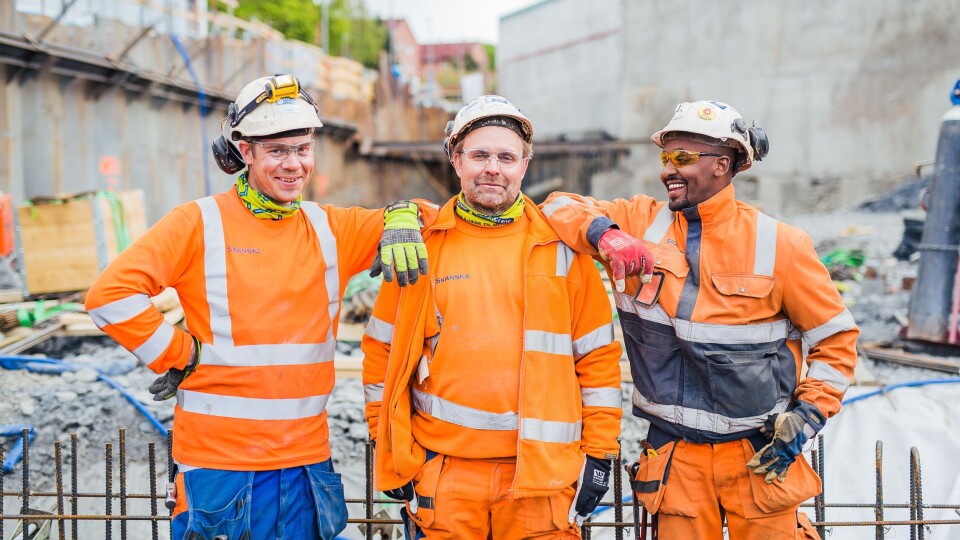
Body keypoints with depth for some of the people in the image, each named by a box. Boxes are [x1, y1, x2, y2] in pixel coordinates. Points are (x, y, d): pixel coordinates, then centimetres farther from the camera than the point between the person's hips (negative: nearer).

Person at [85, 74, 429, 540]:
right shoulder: (201, 223, -5)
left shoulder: (329, 230, 8)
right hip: (219, 463, -4)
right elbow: (111, 295, -11)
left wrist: (402, 219, -8)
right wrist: (180, 355, -10)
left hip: (307, 460, 4)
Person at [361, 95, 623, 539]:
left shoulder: (561, 248, 4)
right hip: (444, 468, 0)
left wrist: (599, 453, 3)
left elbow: (598, 357, 6)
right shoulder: (421, 246, 4)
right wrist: (390, 449, 7)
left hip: (543, 467, 0)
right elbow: (382, 349, 10)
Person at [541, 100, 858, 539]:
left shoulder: (778, 245, -5)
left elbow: (835, 338, 2)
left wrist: (805, 420, -7)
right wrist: (604, 234, -17)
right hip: (675, 457, 2)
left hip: (758, 455, -2)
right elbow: (560, 206, 2)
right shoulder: (643, 222, 2)